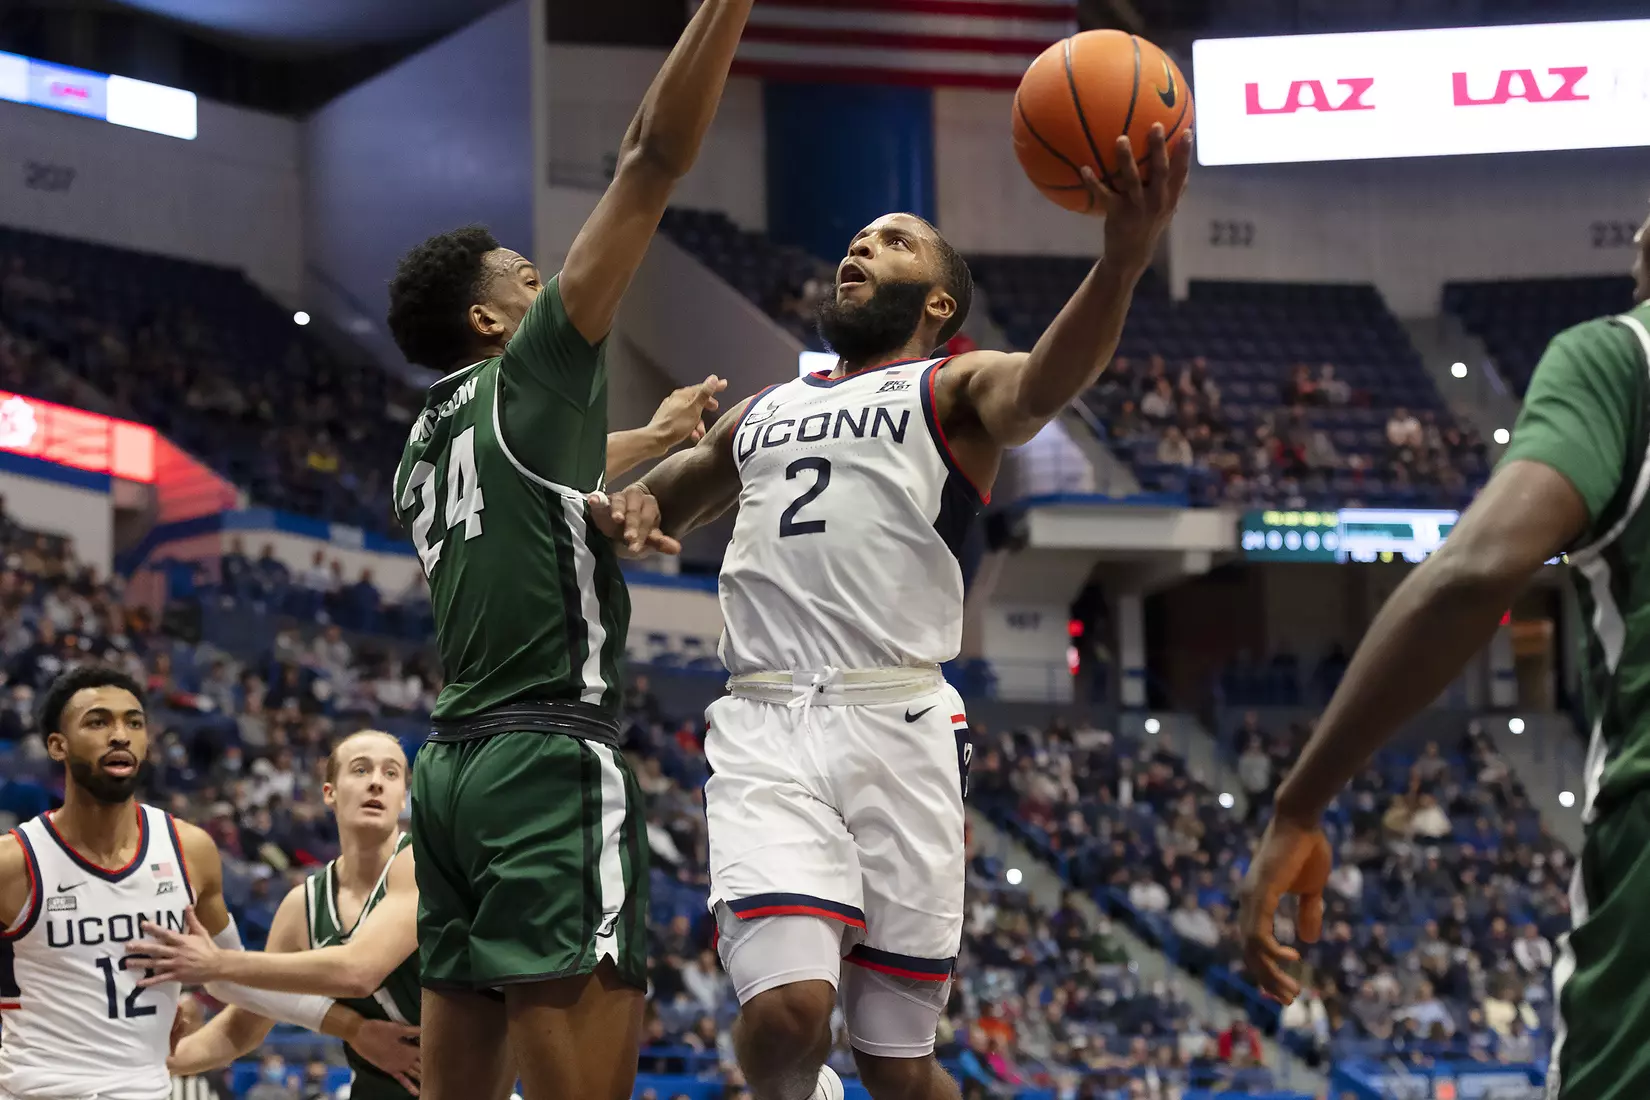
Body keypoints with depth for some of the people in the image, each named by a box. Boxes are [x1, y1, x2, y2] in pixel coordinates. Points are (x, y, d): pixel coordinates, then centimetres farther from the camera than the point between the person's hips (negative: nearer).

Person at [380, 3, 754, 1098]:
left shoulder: (424, 448, 21)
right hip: (553, 760, -9)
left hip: (453, 763, 9)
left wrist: (651, 438, 57)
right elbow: (655, 156, -5)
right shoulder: (532, 371, 0)